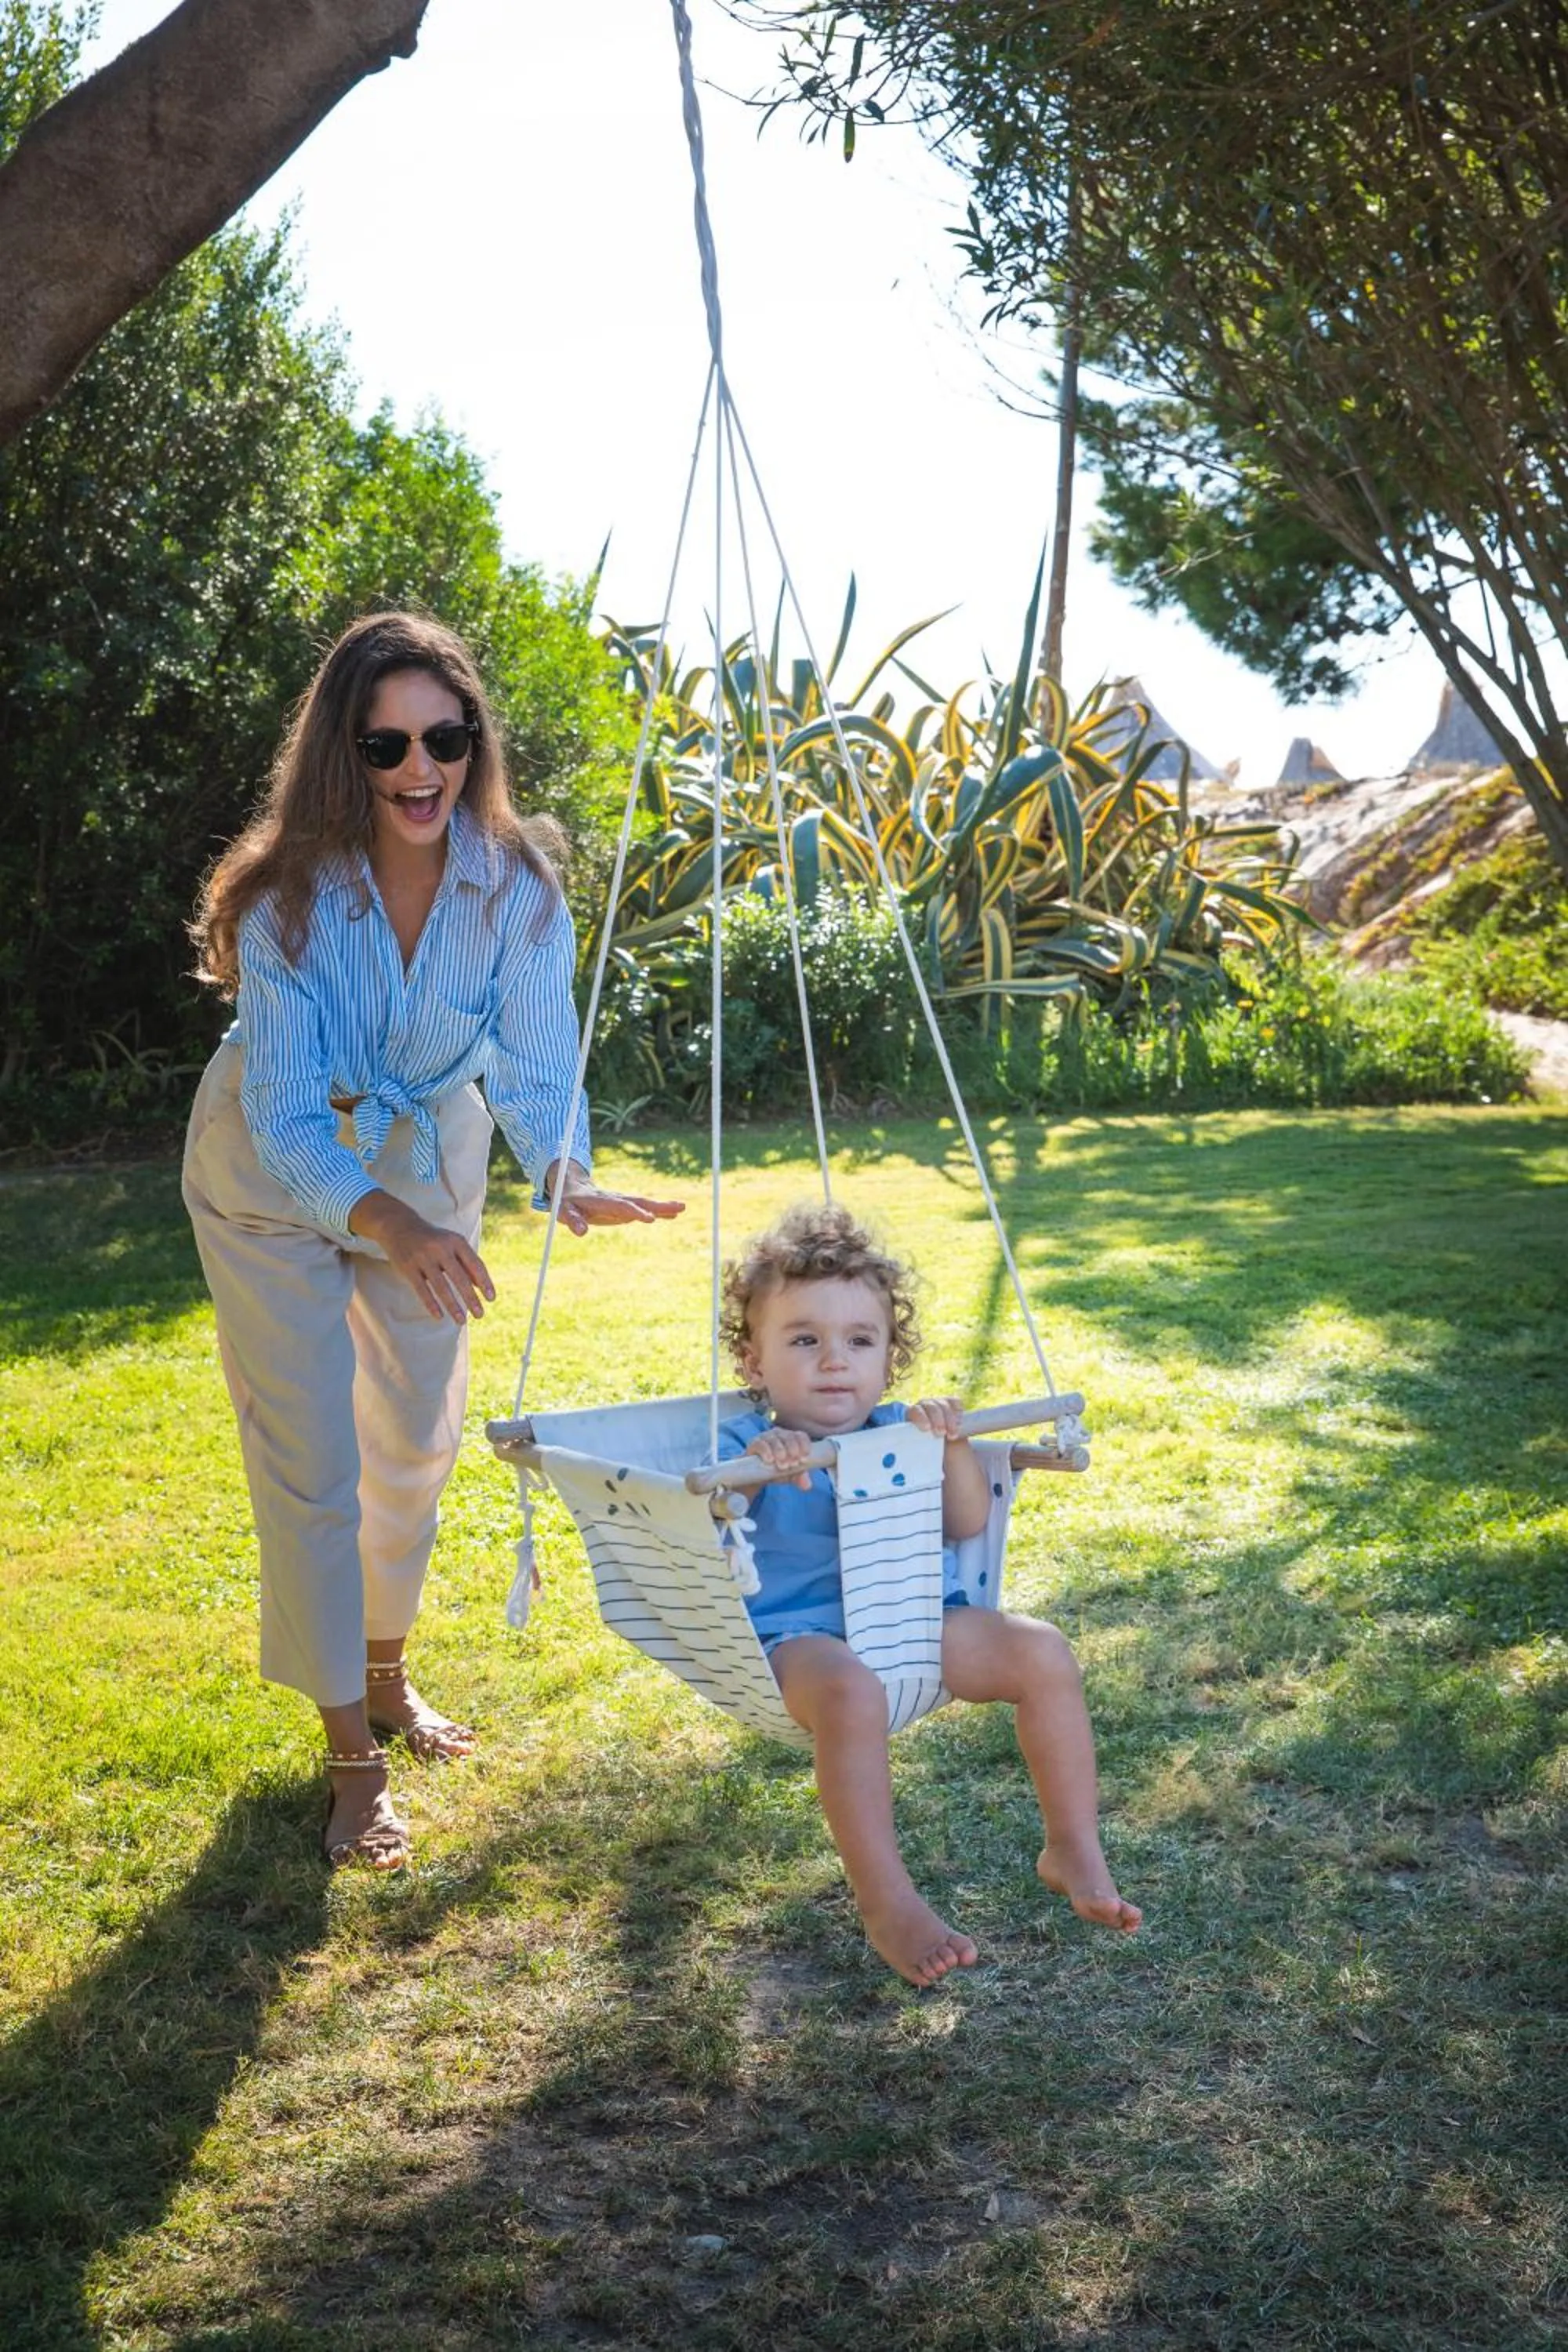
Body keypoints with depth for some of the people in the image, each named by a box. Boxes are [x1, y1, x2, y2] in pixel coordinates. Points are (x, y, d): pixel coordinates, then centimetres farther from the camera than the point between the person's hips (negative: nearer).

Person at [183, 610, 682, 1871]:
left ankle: (386, 1674, 38)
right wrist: (384, 1223, -52)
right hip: (277, 1170, -3)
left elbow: (535, 1061, -25)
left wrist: (569, 1179, -46)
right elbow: (286, 1121, -34)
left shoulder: (516, 879, -23)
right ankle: (352, 1757, 7)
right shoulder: (289, 893, -31)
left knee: (419, 1435, 14)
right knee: (312, 1456, -6)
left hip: (426, 1150, 4)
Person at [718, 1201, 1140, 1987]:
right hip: (804, 1634, -5)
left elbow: (968, 1524, 5)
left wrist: (953, 1448, -13)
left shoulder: (899, 1430, 14)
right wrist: (753, 1468, -35)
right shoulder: (749, 1443, 2)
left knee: (1043, 1654, -14)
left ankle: (1073, 1851, 1)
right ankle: (888, 1905, -29)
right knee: (850, 1691, -39)